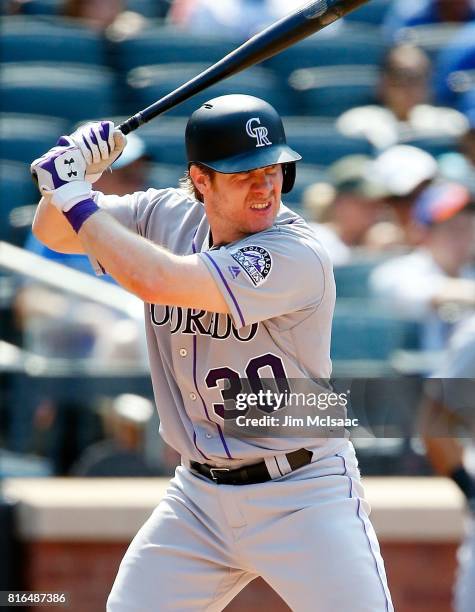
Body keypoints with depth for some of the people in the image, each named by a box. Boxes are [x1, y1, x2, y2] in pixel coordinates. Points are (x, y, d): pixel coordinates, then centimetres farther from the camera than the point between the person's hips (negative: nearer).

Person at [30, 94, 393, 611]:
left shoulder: (297, 256, -22)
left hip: (303, 497, -6)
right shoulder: (168, 217, 0)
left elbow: (155, 281, -31)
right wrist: (71, 174, -11)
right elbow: (54, 233, 10)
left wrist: (77, 199, -19)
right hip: (198, 499, 6)